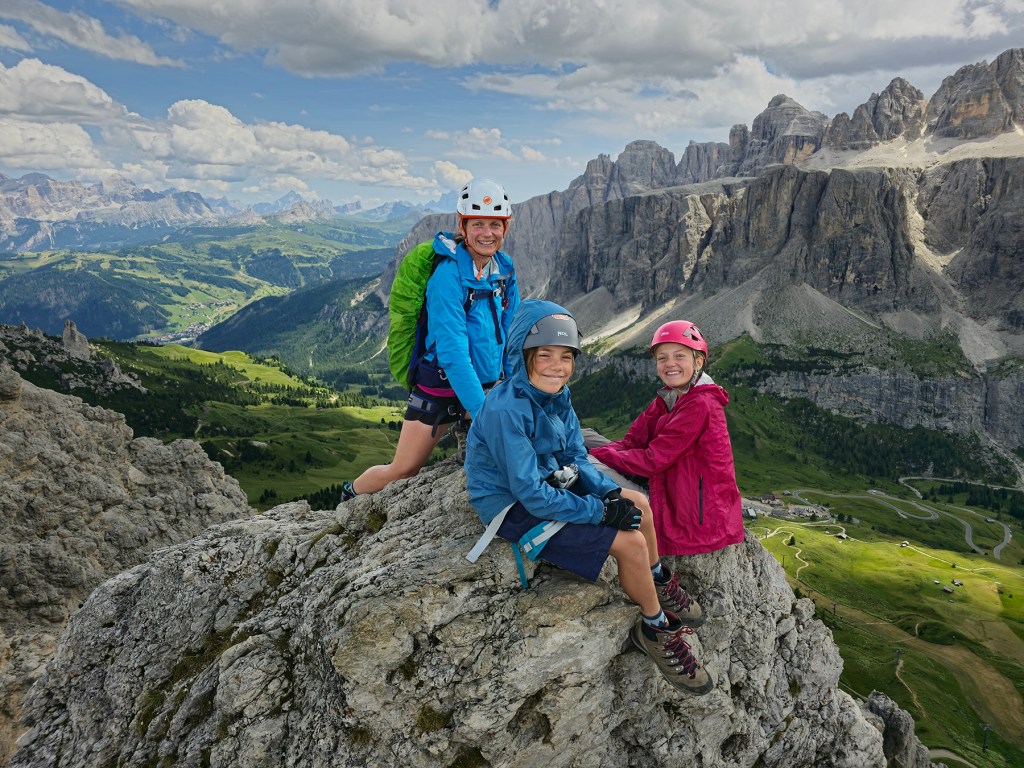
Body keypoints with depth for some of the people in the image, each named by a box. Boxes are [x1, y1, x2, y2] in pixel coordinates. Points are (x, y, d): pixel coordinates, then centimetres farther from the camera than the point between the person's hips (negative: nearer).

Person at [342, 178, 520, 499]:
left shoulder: (504, 268, -2)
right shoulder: (449, 274, -23)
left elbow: (511, 330, 6)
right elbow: (452, 351, -29)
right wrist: (482, 411, -32)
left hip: (486, 385, 6)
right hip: (441, 388, -6)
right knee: (403, 470, 4)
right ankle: (351, 494, 34)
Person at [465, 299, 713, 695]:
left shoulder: (555, 396, -3)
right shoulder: (506, 410, -29)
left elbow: (576, 459, 5)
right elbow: (531, 494, -29)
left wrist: (611, 492, -13)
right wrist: (602, 511, -23)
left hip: (549, 485, 9)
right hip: (516, 511, -9)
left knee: (637, 504, 8)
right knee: (630, 542, -14)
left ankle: (660, 588, 29)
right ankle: (656, 630, 10)